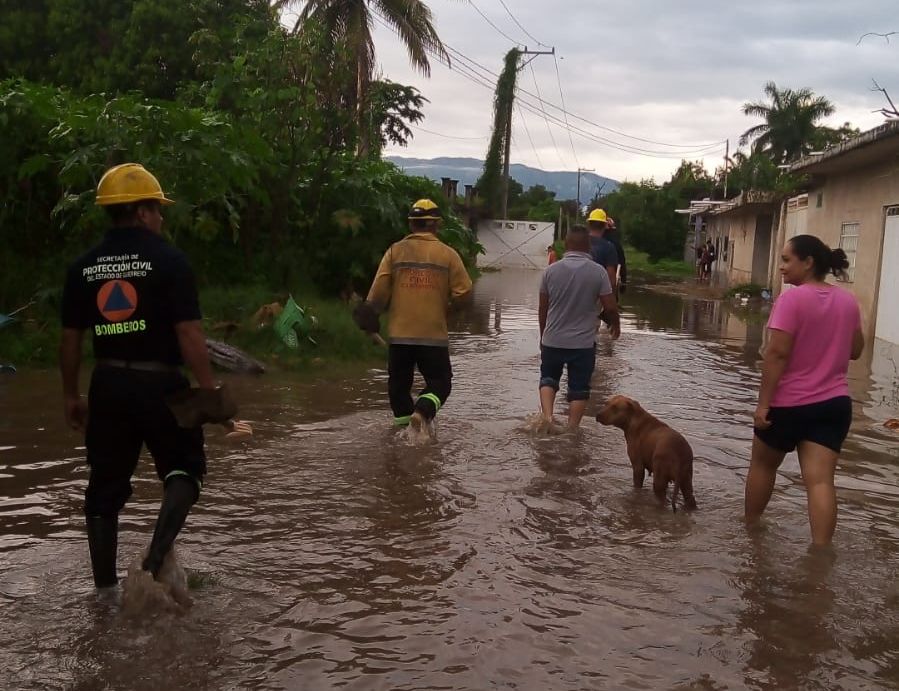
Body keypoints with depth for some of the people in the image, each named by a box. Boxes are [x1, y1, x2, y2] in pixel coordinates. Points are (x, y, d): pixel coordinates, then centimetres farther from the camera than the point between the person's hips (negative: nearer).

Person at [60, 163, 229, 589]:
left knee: (106, 486, 13)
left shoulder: (84, 267, 6)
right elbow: (189, 335, -14)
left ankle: (105, 586, 20)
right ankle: (156, 560, -7)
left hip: (108, 386, 5)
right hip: (159, 383, -4)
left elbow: (70, 339, 9)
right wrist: (210, 390, -9)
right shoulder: (168, 260, -8)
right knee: (183, 471, 12)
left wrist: (70, 395, 18)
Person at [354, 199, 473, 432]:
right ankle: (422, 412, -17)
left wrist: (371, 311, 9)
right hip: (434, 334, -1)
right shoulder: (448, 254, -2)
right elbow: (463, 291, -3)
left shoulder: (395, 251, 0)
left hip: (399, 334, 2)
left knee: (399, 382, 16)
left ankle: (403, 420, 20)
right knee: (439, 382, 8)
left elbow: (379, 290, -5)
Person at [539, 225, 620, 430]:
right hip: (584, 342, -1)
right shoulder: (598, 272, -9)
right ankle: (572, 430, 9)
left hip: (553, 340, 1)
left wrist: (543, 335, 16)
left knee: (548, 379, 18)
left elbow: (543, 309, 2)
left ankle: (547, 417, -1)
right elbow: (610, 306, -7)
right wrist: (616, 324, 14)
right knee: (579, 388, 10)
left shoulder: (551, 270, -5)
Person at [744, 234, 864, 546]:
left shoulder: (792, 299, -15)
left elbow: (777, 354, -19)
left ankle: (749, 527, 33)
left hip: (789, 403, -5)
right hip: (835, 402, 5)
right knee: (820, 480, -1)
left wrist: (763, 402, -16)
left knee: (763, 464, 17)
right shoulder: (848, 301, 5)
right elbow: (855, 351, 15)